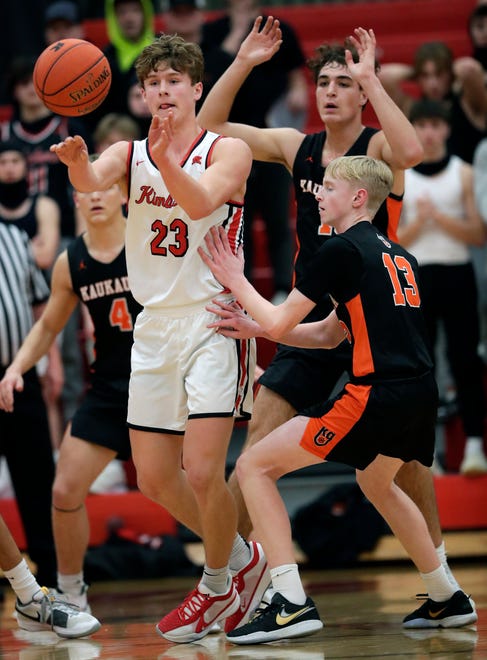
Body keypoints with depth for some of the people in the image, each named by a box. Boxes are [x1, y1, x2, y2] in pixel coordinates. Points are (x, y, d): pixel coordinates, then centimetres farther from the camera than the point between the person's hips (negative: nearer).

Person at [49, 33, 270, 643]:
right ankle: (241, 559, 31)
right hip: (154, 325, 6)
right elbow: (92, 180, -17)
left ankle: (217, 585, 10)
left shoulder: (226, 151, -4)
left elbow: (200, 203, -25)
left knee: (201, 470, -14)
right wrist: (75, 159, -40)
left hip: (213, 322, -5)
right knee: (154, 479, 8)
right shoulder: (128, 154, 7)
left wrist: (165, 158, -43)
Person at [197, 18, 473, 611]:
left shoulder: (377, 148, -8)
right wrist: (242, 64, -6)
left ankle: (439, 569, 17)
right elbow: (208, 127, 6)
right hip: (311, 321, 4)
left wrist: (371, 78, -30)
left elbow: (411, 151, -34)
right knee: (260, 440, -4)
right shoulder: (296, 148, 6)